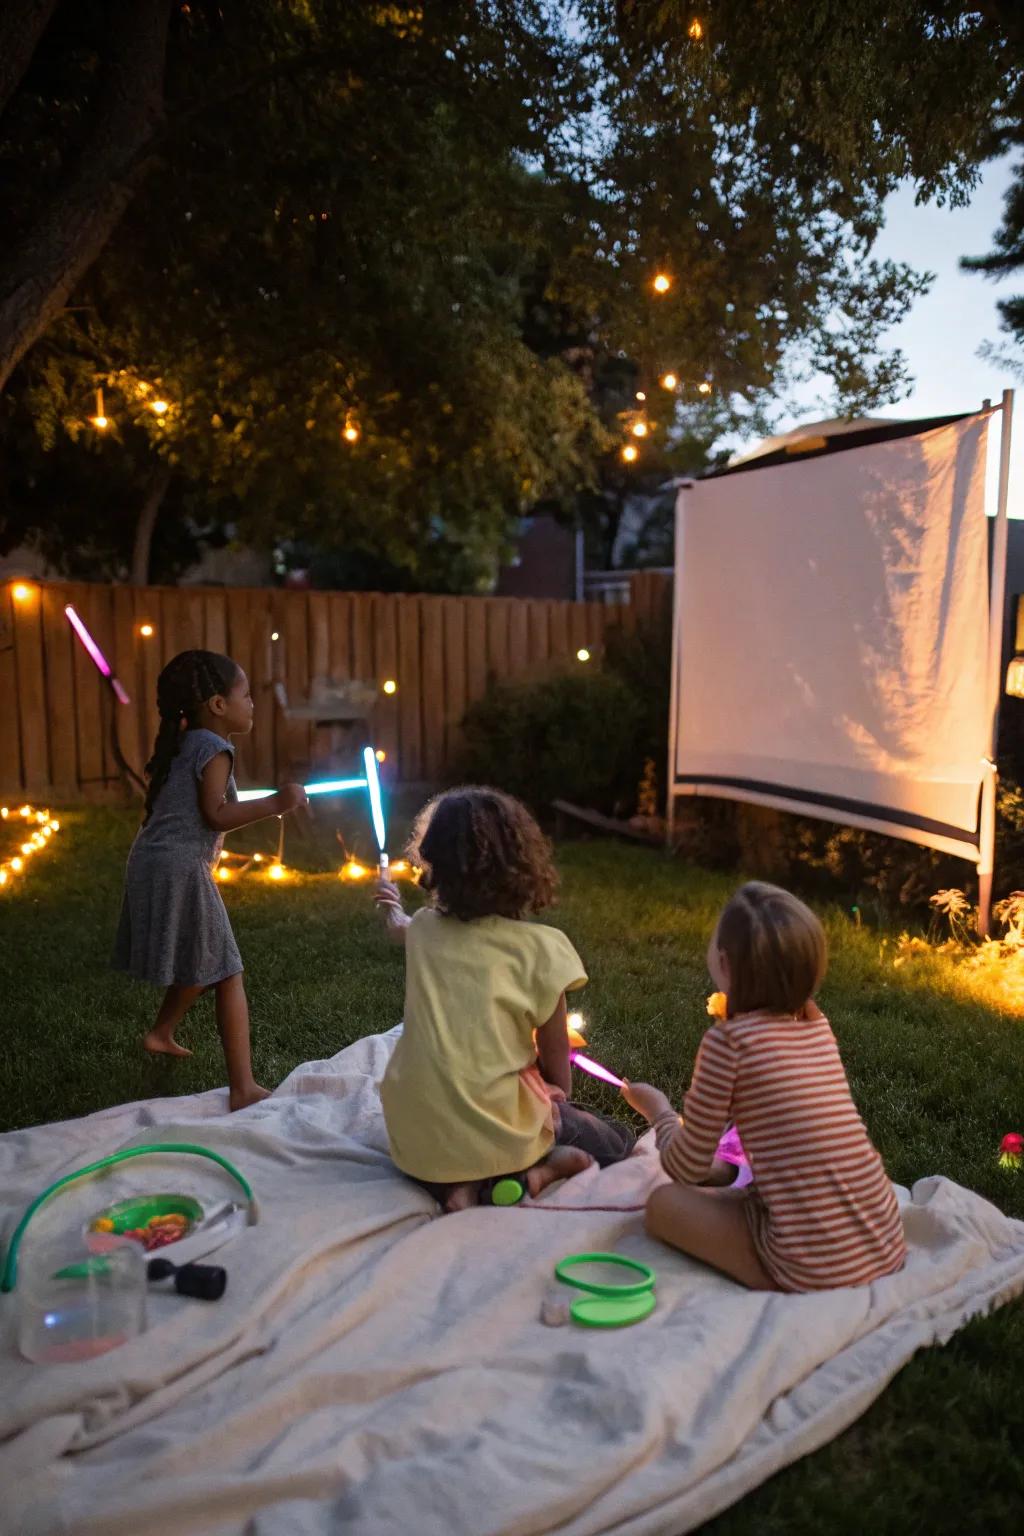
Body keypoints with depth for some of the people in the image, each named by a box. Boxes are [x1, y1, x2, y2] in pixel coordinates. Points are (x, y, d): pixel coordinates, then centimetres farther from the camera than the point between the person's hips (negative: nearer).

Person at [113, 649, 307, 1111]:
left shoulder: (182, 744, 17)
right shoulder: (213, 747, -11)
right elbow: (216, 815, -18)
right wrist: (272, 803, -20)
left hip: (154, 863, 10)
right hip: (180, 870, -10)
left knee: (202, 965, 27)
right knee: (227, 976, -7)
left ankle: (161, 1034, 44)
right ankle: (243, 1089, -8)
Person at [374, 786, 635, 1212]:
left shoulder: (423, 929, 2)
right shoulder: (541, 947, -11)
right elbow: (555, 1056, 0)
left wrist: (392, 907, 52)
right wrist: (559, 1098, 21)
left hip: (415, 1142, 3)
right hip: (496, 1133, -3)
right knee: (617, 1141, 22)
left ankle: (461, 1184, 7)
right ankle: (532, 1172, -5)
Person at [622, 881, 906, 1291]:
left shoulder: (727, 1040, -14)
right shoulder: (816, 1023, 5)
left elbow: (687, 1168, -2)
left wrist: (658, 1110, 17)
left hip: (814, 1270, -7)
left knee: (662, 1203, 7)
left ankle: (777, 1285, -2)